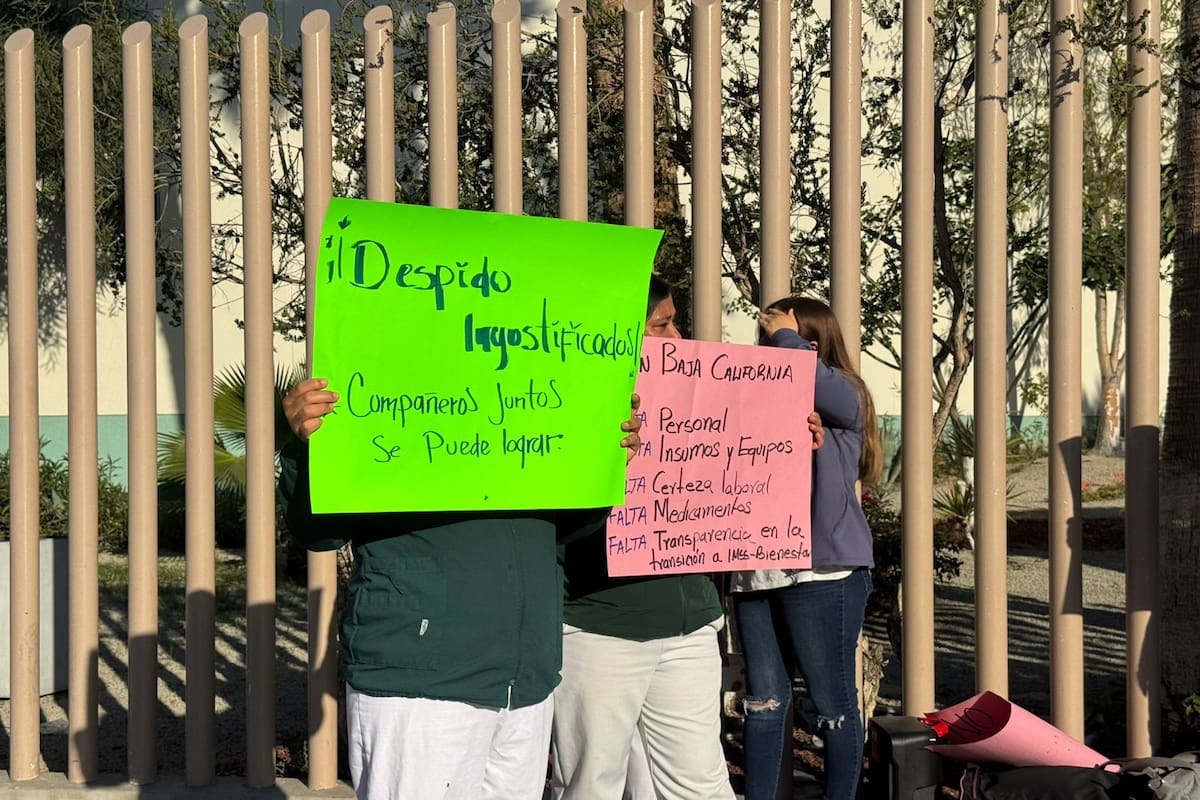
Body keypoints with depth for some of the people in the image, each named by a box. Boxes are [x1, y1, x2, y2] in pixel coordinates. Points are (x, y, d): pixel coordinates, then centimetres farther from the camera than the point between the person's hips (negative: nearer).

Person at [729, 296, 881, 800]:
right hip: (754, 569, 6)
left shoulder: (843, 396, -3)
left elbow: (810, 377, -25)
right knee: (764, 698, 12)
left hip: (822, 572, -5)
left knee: (832, 702, 4)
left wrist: (783, 334, -6)